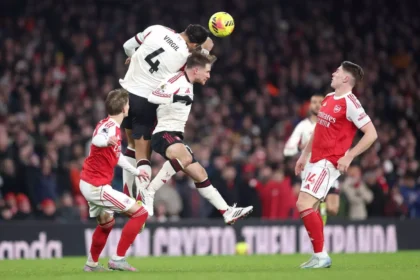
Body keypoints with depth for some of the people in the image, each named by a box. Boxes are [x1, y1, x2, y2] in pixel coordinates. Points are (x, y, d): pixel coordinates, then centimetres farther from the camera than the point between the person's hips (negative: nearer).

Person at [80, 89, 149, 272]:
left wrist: (135, 171, 39)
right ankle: (118, 259, -9)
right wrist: (106, 141, -65)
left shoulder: (113, 126, 12)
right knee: (140, 213, -10)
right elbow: (96, 139, -43)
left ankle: (92, 263, 44)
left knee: (106, 222, 32)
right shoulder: (110, 126, -18)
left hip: (89, 183, 10)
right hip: (97, 186, -10)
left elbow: (116, 156, 28)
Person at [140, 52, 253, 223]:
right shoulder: (177, 81, -15)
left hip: (175, 137, 10)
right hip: (164, 134, -10)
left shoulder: (187, 85, 16)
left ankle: (227, 212, 17)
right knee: (185, 157, -38)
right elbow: (153, 96, -28)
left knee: (200, 175, 12)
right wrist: (175, 98, -35)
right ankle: (149, 191, -33)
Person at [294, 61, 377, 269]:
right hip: (316, 159, 9)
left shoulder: (350, 103, -15)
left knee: (304, 204, -16)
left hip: (329, 162, -9)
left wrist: (349, 157, -21)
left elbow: (371, 134, -18)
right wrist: (304, 155, 22)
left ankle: (320, 255, -11)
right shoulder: (329, 98, 12)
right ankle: (319, 256, 16)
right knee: (310, 207, 10)